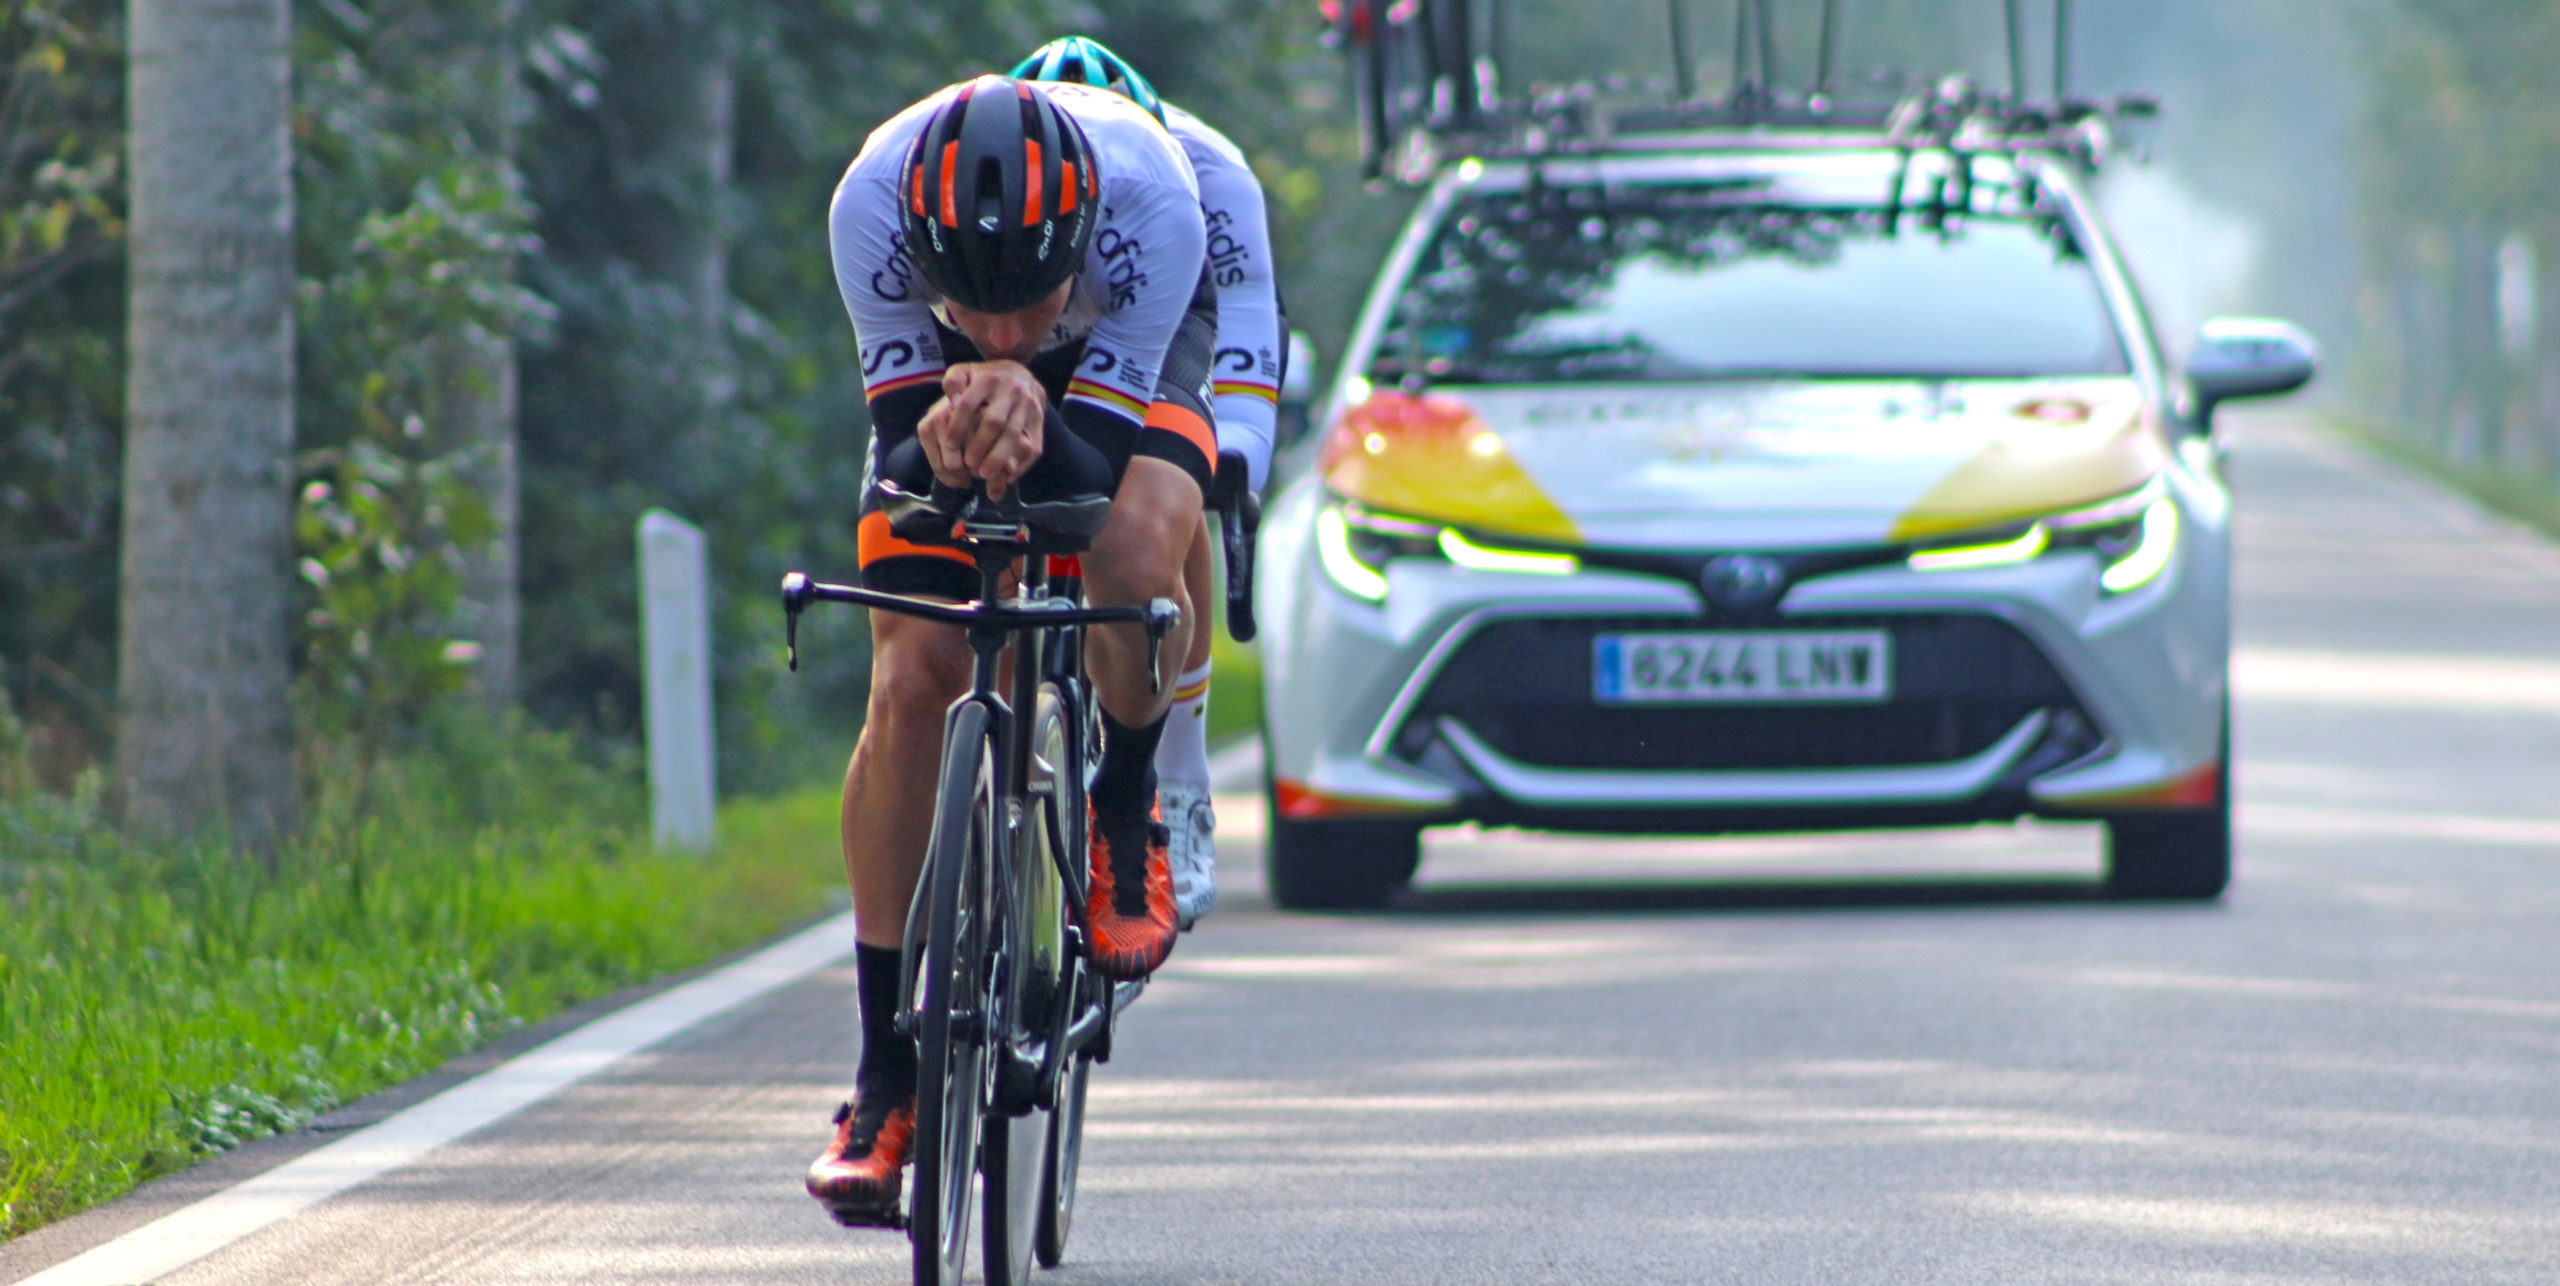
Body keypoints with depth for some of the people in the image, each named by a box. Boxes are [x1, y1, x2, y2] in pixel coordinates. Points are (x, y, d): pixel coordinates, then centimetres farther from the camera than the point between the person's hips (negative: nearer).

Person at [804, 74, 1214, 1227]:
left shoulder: (1153, 201, -41)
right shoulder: (872, 205, -37)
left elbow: (1102, 469, -37)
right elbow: (896, 437, -29)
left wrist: (1038, 428, -59)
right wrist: (940, 436, -52)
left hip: (1125, 364, -1)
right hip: (930, 374, 1)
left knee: (1136, 562, -34)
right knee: (910, 684, -14)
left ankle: (1123, 816, -1)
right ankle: (885, 1078, -6)